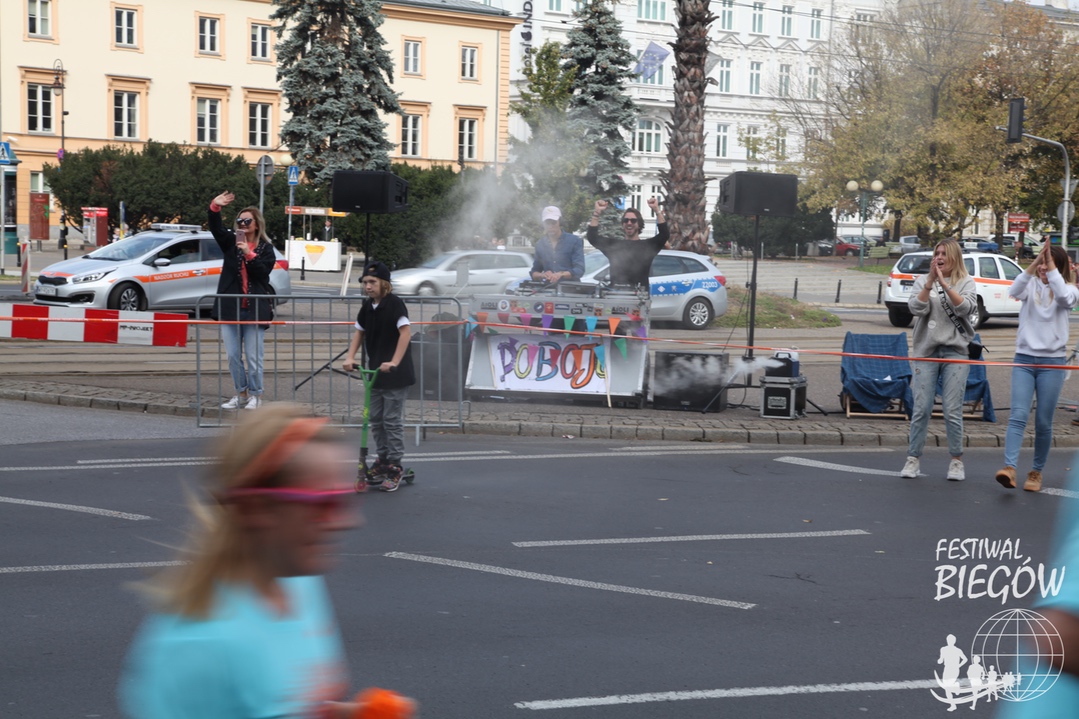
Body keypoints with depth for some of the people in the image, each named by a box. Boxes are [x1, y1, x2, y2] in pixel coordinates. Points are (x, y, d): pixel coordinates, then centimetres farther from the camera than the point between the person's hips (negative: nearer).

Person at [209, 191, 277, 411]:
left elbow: (264, 271, -9)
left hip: (254, 309, -3)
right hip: (230, 308, 3)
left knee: (254, 357, -2)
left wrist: (249, 254, -19)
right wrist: (215, 208, -22)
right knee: (233, 356, 7)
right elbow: (216, 229, -6)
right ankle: (241, 393, 17)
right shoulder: (231, 242, 9)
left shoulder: (265, 248, 4)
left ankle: (255, 395, 8)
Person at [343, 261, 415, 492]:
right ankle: (383, 460, 24)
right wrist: (350, 357, 0)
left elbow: (406, 332, -22)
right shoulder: (367, 306, 6)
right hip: (375, 371, 7)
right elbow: (359, 332, 16)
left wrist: (394, 362, -29)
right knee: (376, 419, 12)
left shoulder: (394, 303, -15)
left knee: (392, 421, -4)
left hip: (395, 375, -7)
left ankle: (395, 467, 3)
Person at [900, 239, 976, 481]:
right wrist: (930, 281, -14)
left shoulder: (966, 282, 5)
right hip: (926, 350, 1)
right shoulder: (922, 281, 8)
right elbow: (917, 308, -6)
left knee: (952, 410, -2)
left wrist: (944, 284, -18)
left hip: (955, 351, -1)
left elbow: (965, 308, -11)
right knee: (922, 409, 0)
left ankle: (956, 460, 9)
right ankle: (913, 458, 8)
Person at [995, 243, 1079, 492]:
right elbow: (1013, 292, -17)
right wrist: (1034, 264, -23)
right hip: (1024, 359, 1)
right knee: (1018, 416, -13)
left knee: (1043, 423, 3)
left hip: (1052, 362, -1)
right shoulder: (1031, 286, 6)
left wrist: (1051, 267, -20)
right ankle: (1009, 467, -23)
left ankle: (1036, 472, 16)